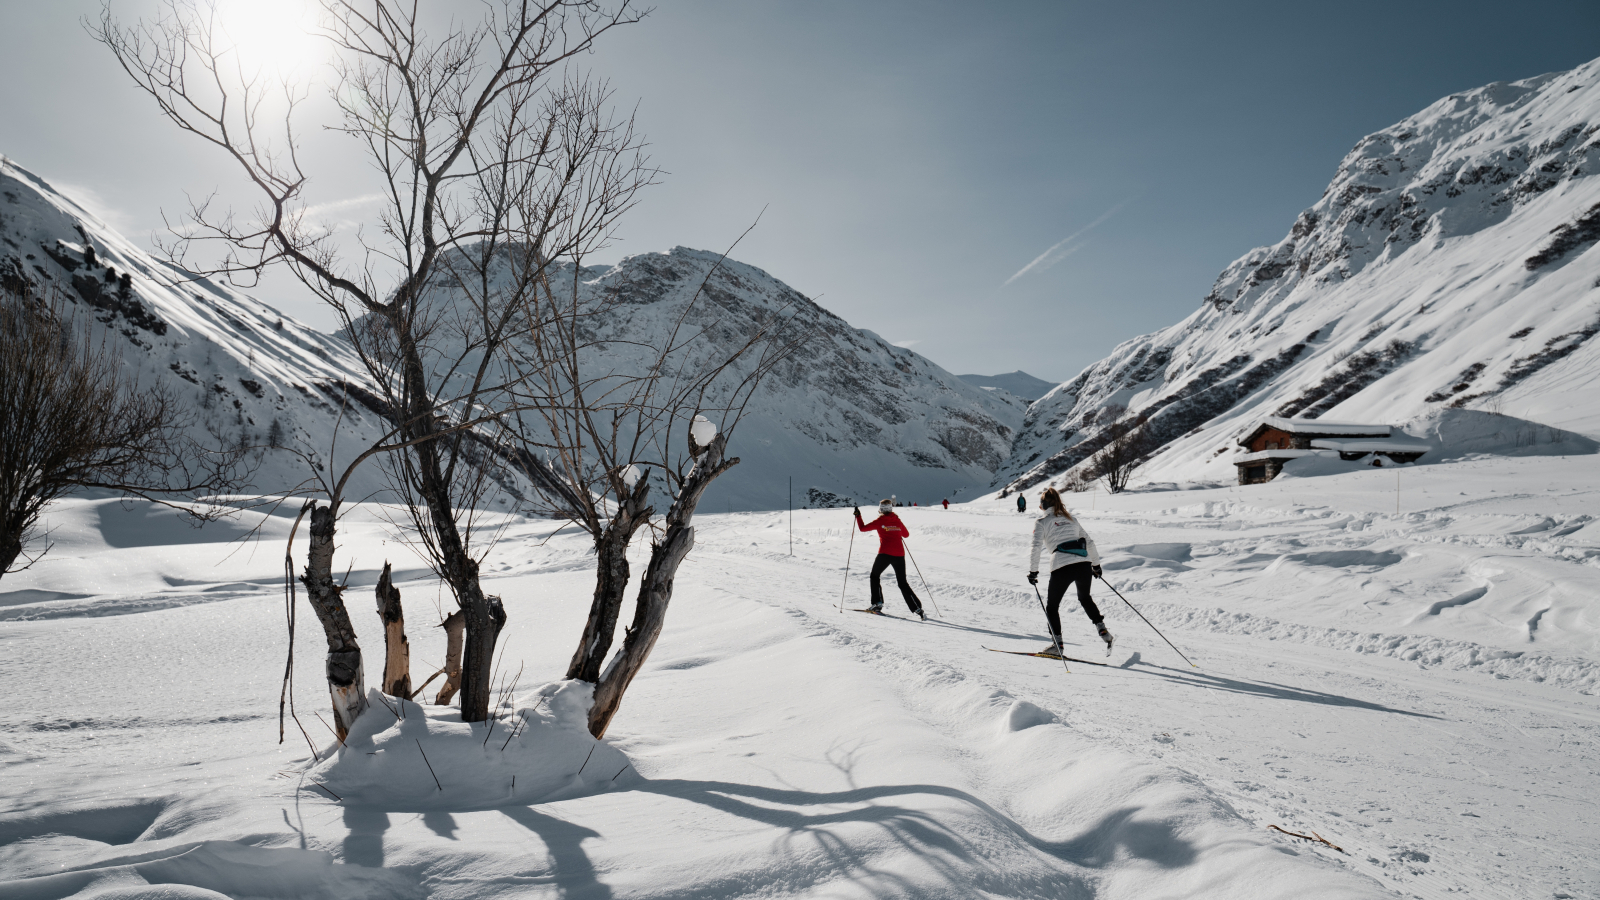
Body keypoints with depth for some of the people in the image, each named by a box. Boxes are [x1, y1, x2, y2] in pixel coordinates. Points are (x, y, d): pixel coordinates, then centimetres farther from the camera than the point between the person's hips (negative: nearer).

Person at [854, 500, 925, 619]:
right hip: (899, 554, 4)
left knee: (874, 576, 20)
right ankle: (917, 608, -2)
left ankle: (878, 603, 7)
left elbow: (863, 528, 5)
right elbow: (906, 534, 21)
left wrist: (858, 516, 19)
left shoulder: (880, 521, 0)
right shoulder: (897, 520, 10)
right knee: (902, 582, 10)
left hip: (885, 553, -4)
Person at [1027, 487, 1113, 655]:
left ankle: (1057, 643, 7)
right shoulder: (1071, 519, 22)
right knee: (1085, 598, 30)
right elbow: (1089, 542, 23)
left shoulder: (1041, 522, 8)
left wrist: (1033, 571, 0)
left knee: (1051, 606, 12)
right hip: (1084, 565, 5)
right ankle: (1102, 630, 18)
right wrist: (1096, 563, 31)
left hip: (1062, 567, -5)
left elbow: (1036, 547, -4)